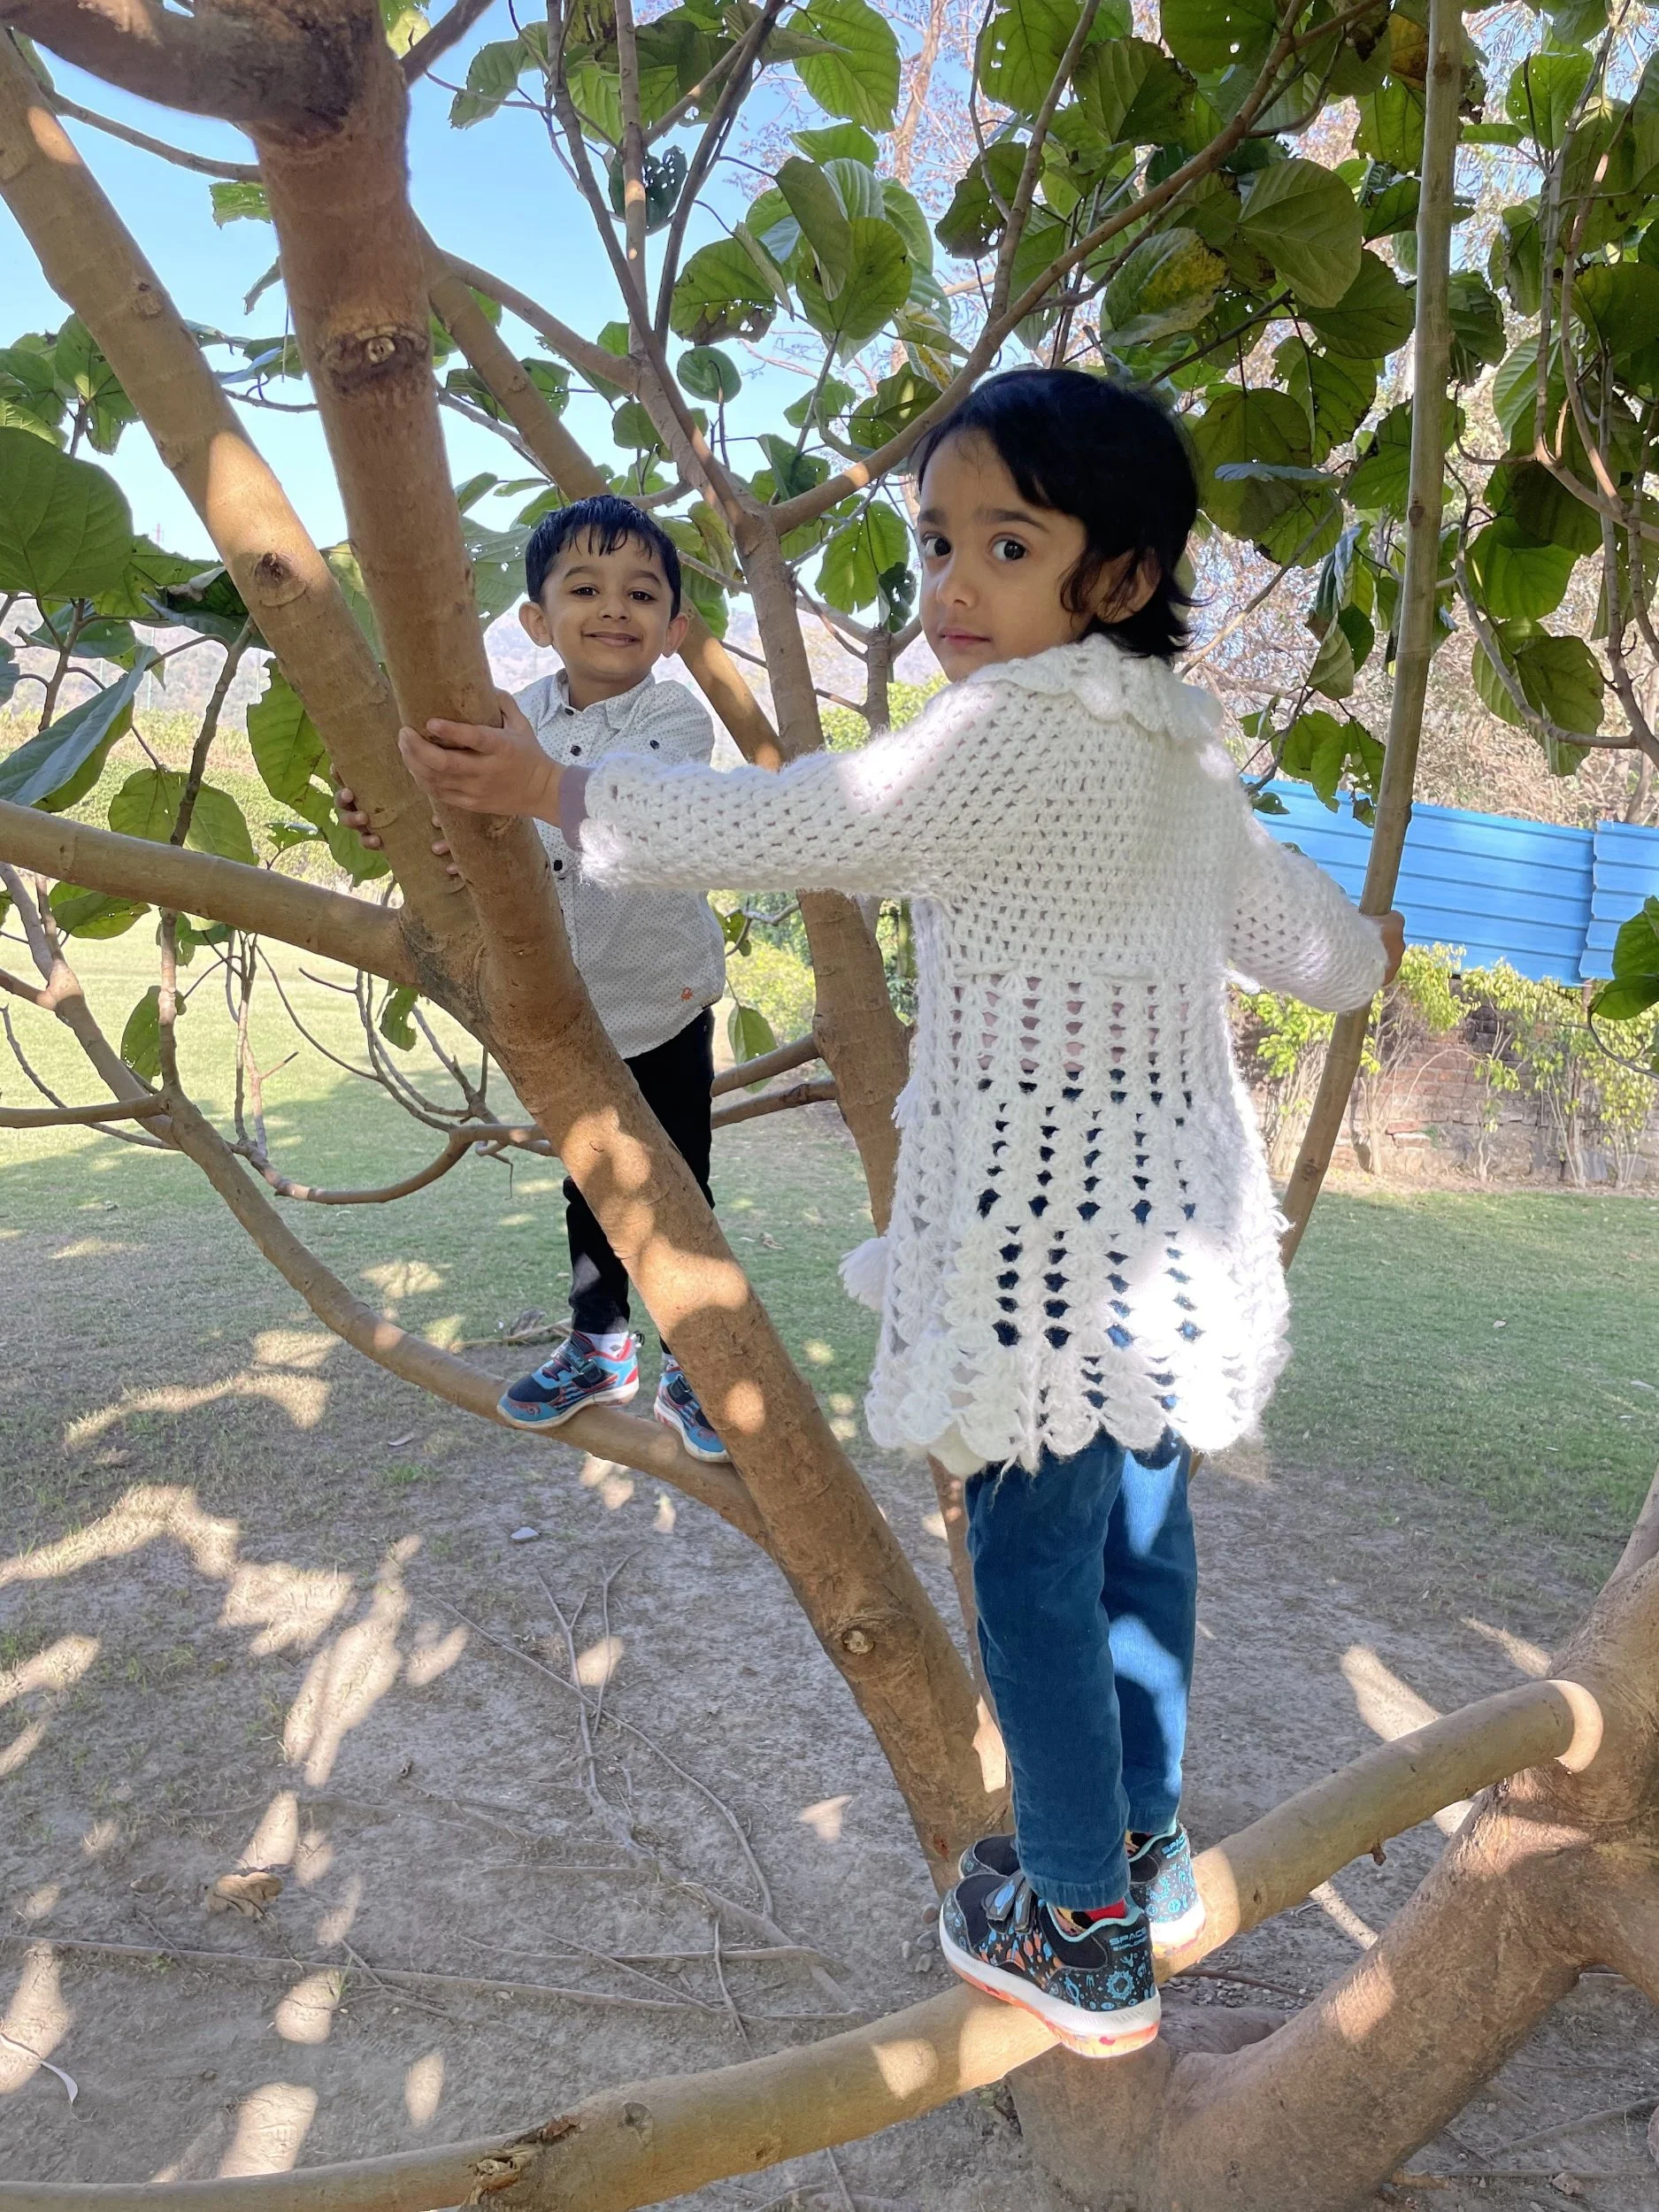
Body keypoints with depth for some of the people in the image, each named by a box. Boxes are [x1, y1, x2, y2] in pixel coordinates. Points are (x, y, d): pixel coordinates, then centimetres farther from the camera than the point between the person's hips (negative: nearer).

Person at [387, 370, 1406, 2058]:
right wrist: (1361, 956, 47)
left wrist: (554, 793, -7)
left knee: (1031, 1565, 5)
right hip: (1168, 1216, 9)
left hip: (1039, 1231, -9)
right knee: (1138, 1533, 20)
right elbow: (1282, 917, 23)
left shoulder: (1009, 725, -17)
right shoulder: (1182, 754, 11)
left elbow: (795, 826, -15)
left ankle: (1082, 1936, 22)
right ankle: (1144, 1849, 40)